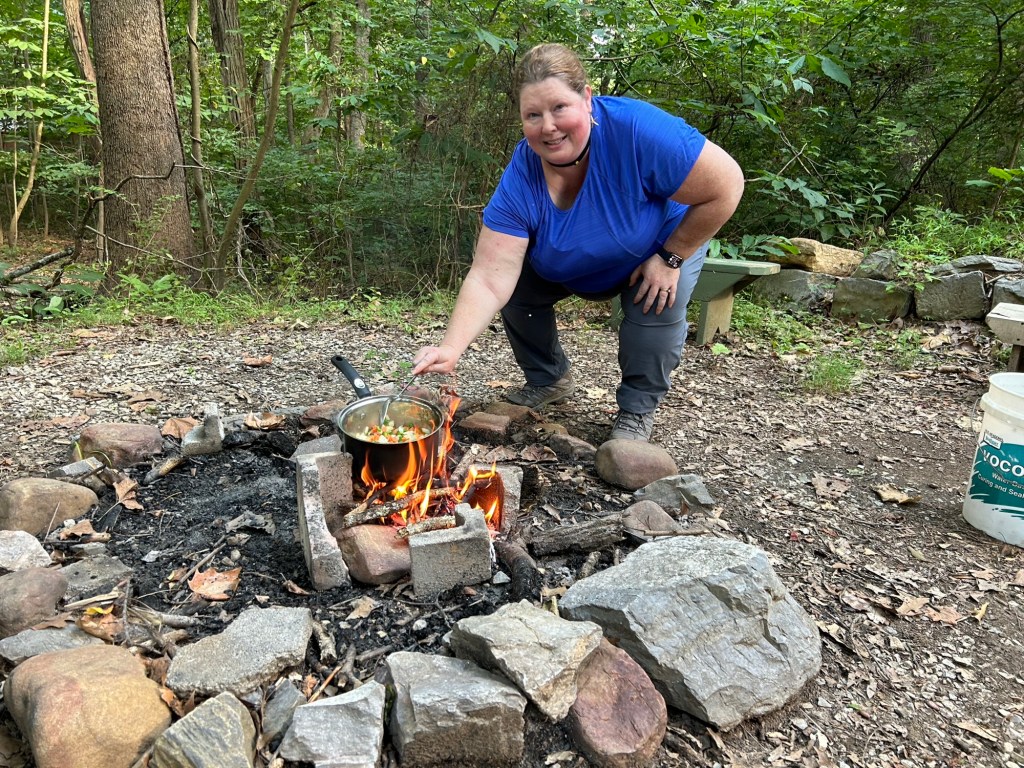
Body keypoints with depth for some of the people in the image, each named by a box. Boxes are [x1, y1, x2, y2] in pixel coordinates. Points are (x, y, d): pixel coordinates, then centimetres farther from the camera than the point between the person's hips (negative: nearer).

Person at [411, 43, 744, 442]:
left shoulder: (639, 130, -37)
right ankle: (549, 379, 14)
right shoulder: (520, 183, -28)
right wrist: (451, 347, -47)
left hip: (670, 241, -3)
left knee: (658, 304, -30)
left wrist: (669, 258, -24)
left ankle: (637, 410, -5)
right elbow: (488, 280, -33)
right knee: (516, 285, -12)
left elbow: (726, 187, -28)